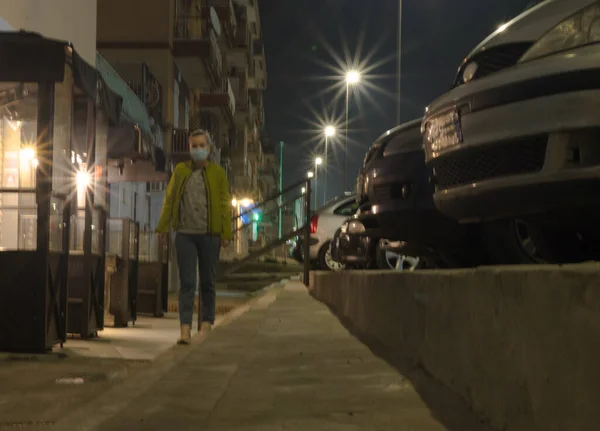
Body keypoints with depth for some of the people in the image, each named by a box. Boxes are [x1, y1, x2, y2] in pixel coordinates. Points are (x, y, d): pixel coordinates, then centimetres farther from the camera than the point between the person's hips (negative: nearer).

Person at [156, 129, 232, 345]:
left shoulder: (218, 173, 4)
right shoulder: (180, 170, 7)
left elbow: (225, 204, 1)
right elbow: (169, 199, 8)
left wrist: (226, 234, -5)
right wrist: (162, 227, 3)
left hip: (209, 235, 0)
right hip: (185, 234, 1)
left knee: (207, 282, 8)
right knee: (186, 283, -4)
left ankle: (206, 326, 17)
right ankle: (185, 329, -9)